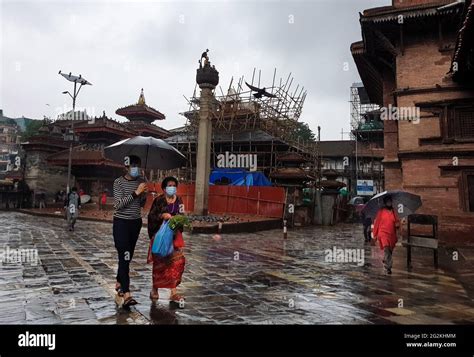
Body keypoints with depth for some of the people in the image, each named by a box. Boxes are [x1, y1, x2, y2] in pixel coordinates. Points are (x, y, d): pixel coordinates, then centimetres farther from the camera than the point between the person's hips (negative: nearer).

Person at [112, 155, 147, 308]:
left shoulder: (141, 181, 5)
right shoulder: (119, 182, -8)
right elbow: (118, 204, -18)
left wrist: (144, 195, -10)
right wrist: (135, 192, -24)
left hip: (136, 222, 5)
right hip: (121, 222, -5)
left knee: (128, 256, 14)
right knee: (124, 257, -12)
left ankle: (119, 283, 34)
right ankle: (126, 295, -15)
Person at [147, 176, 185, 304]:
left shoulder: (178, 200, 6)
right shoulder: (158, 200, -7)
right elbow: (151, 216, -8)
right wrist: (162, 216, -24)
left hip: (174, 234, 4)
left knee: (177, 261, -2)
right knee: (159, 262, 6)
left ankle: (173, 292, 8)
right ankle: (154, 290, 25)